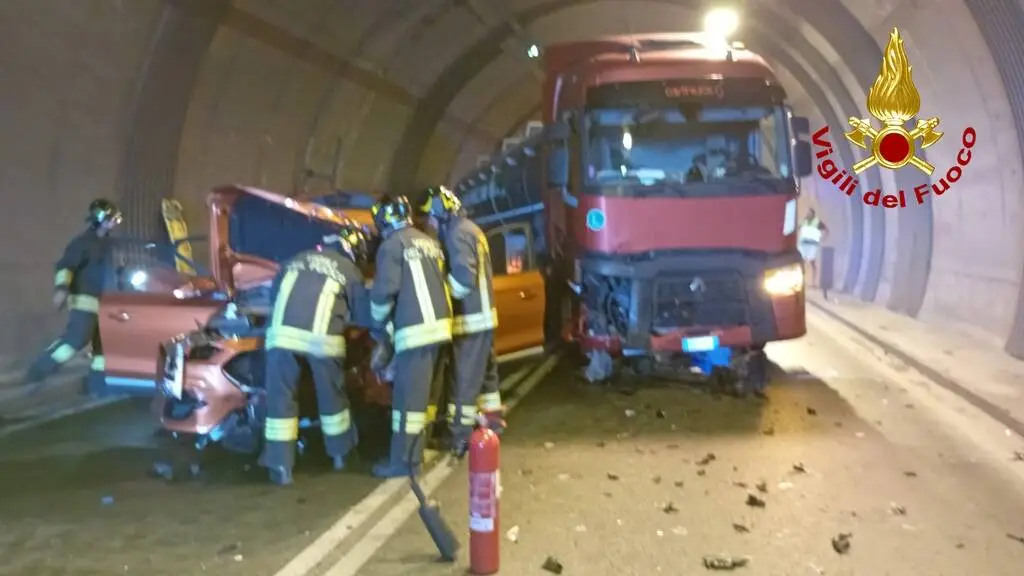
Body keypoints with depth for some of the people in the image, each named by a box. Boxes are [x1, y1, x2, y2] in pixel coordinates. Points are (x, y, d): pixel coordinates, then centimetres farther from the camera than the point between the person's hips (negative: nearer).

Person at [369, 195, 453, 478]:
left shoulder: (392, 245, -5)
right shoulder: (429, 242, 19)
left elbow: (385, 290, -12)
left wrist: (378, 327, 2)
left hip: (415, 327, -8)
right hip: (437, 322, 8)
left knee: (407, 395, -4)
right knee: (418, 392, 15)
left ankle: (402, 460, 0)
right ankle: (412, 453, 22)